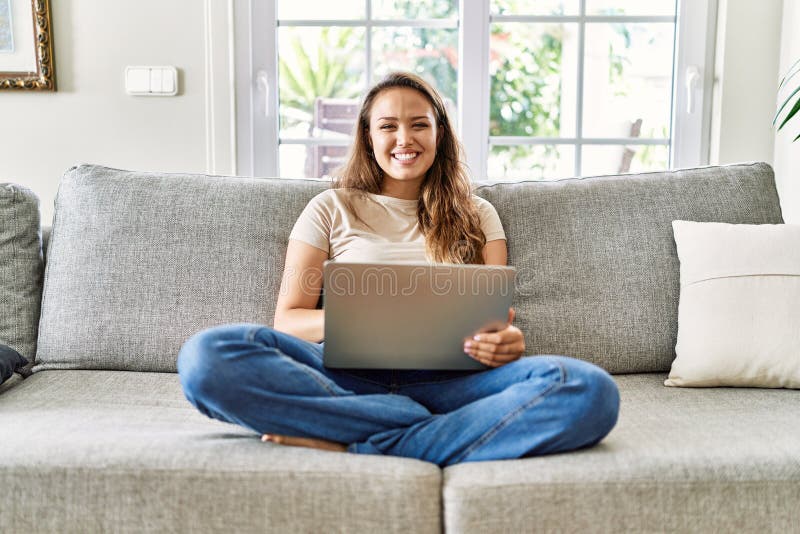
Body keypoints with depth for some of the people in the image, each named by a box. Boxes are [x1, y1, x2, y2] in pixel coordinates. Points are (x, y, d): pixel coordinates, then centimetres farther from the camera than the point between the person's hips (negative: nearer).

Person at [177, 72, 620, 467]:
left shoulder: (477, 216, 22)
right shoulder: (331, 209, 18)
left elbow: (497, 317, 14)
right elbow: (288, 319, 10)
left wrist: (507, 341, -12)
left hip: (447, 379, 1)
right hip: (348, 375, 0)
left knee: (590, 389, -30)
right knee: (208, 356, -30)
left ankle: (351, 446, -29)